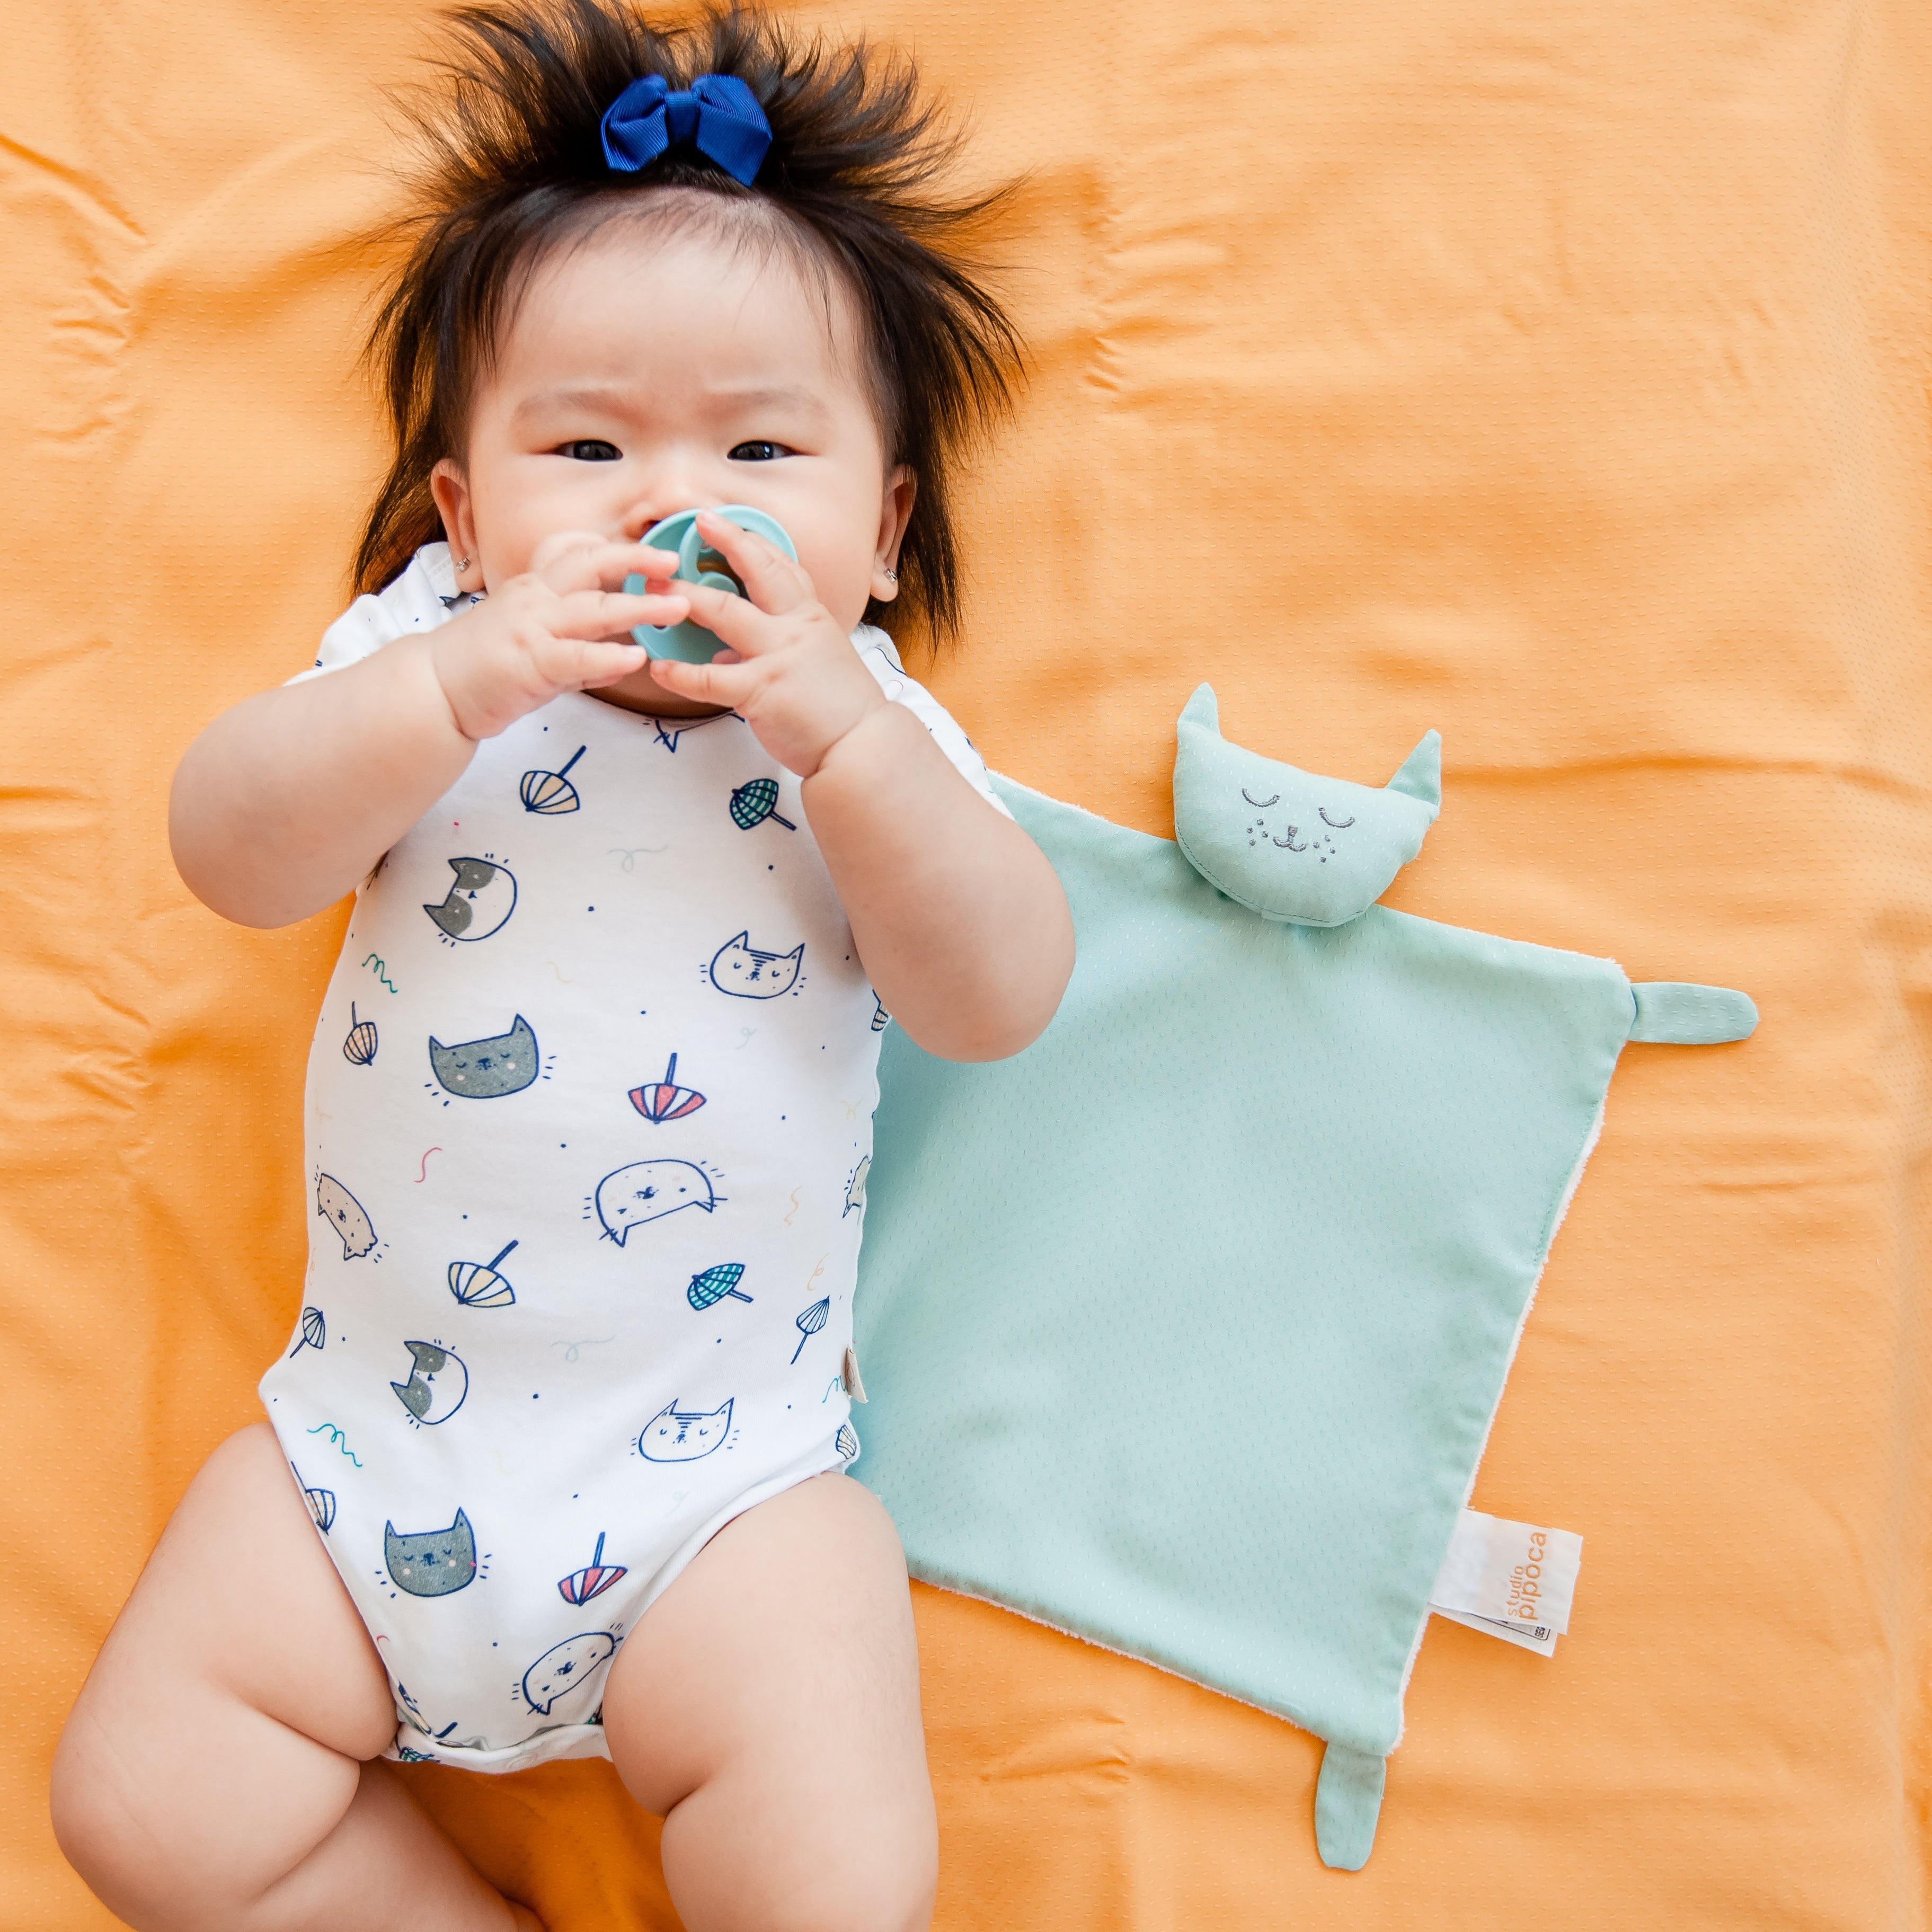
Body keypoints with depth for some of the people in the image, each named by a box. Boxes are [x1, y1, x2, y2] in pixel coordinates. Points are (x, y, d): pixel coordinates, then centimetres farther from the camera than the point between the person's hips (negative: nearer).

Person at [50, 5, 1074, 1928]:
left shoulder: (871, 727, 0)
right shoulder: (429, 655, 2)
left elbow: (1002, 998, -12)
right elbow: (228, 851, -11)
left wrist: (842, 733, -24)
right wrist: (459, 684, -26)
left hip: (723, 1471, -1)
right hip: (376, 1423, 2)